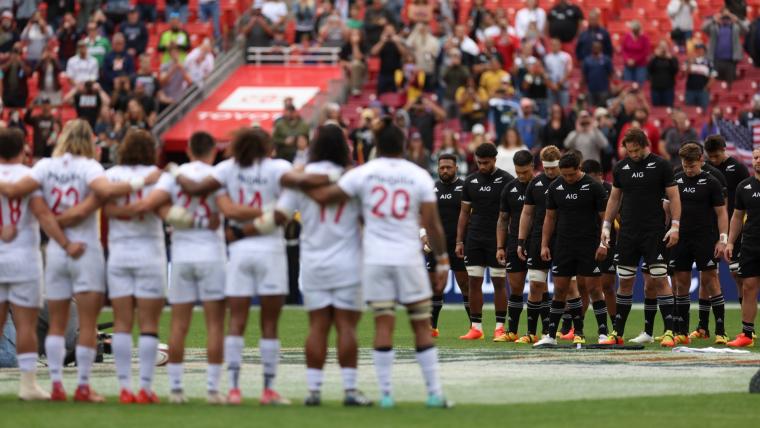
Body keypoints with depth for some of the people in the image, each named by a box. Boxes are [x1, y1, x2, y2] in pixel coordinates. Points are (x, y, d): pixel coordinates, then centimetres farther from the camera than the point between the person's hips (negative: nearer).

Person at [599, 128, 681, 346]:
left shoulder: (660, 165, -4)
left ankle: (669, 332, -7)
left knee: (660, 279, -8)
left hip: (654, 233, -4)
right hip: (627, 233, 4)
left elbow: (673, 196, -3)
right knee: (625, 281, 7)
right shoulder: (621, 167, 8)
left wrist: (675, 226, -12)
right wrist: (606, 226, 10)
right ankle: (617, 333, 12)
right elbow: (614, 198, 16)